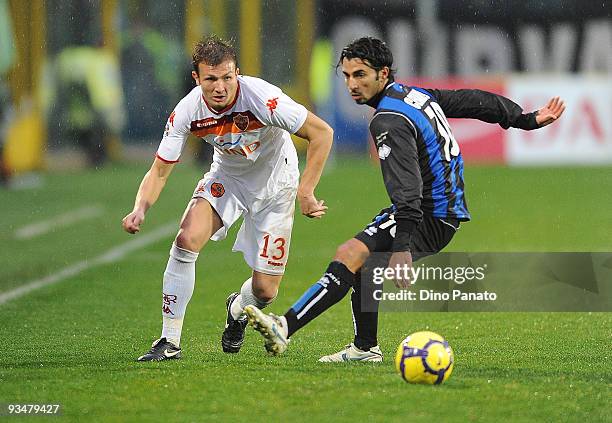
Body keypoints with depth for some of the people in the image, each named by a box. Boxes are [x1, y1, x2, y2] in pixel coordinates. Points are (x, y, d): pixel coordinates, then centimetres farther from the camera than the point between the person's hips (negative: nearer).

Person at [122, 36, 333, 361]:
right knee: (187, 239, -25)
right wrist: (140, 209, -33)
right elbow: (159, 171, -13)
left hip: (274, 181, -2)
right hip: (227, 176, 2)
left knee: (264, 290, -5)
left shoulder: (262, 98, -32)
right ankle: (169, 341, -13)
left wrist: (305, 192, -27)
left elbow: (322, 133, -24)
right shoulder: (187, 112, -22)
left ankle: (238, 310, 35)